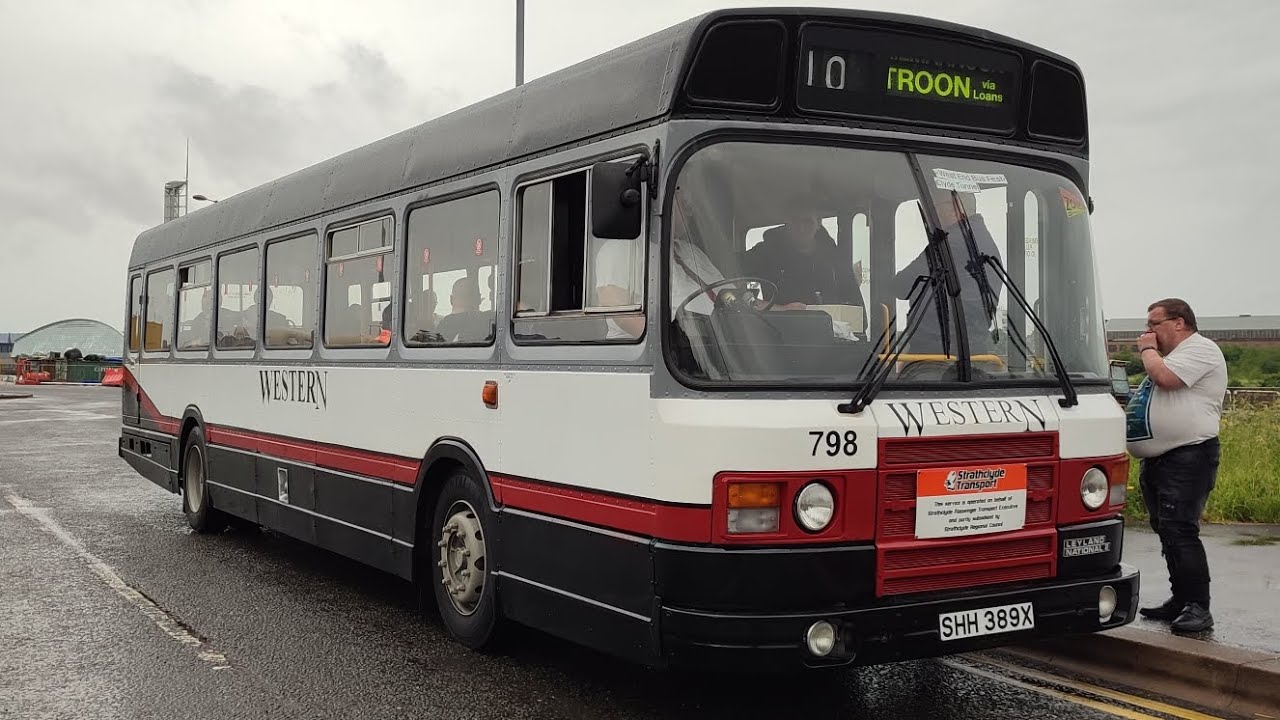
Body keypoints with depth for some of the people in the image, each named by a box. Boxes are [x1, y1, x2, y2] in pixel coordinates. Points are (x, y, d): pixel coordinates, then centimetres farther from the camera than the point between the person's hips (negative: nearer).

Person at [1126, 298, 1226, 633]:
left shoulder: (1200, 349, -8)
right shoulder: (1172, 355, 25)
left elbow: (1165, 377, -22)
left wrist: (1148, 350, -7)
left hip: (1188, 459, -11)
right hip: (1159, 460, 11)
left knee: (1179, 531, -16)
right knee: (1168, 532, 14)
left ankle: (1198, 608, -15)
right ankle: (1181, 599, 22)